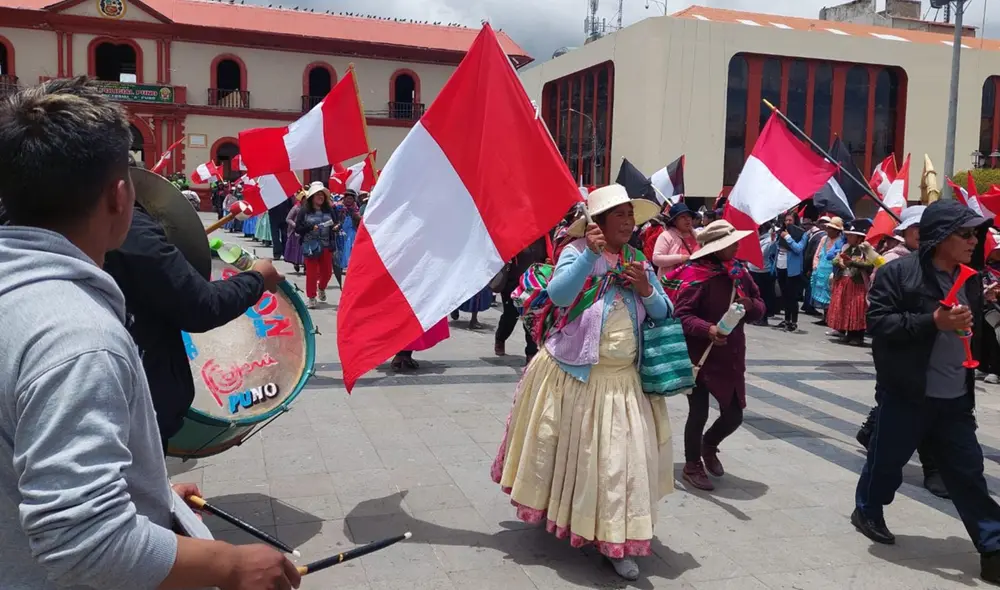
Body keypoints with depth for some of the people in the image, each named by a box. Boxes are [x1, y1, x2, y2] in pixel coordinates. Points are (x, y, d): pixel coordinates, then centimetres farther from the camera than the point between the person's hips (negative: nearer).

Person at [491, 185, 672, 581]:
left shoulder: (639, 261, 8)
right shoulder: (577, 251, -8)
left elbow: (664, 314, 7)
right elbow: (558, 295, -24)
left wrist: (646, 289, -12)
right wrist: (590, 255, -30)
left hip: (623, 380, 4)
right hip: (572, 374, -4)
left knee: (621, 458, 7)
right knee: (565, 451, 11)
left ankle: (615, 541, 19)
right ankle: (555, 514, 36)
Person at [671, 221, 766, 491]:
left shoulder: (739, 272, 6)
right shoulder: (698, 276, -16)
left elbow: (760, 306, 13)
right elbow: (681, 314, -20)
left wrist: (751, 305, -10)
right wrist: (707, 329, -34)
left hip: (731, 357, 7)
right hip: (699, 356, -6)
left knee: (734, 415, 12)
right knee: (699, 414, 4)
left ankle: (709, 445, 42)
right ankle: (692, 466, 25)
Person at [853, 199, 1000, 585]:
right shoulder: (898, 272, -12)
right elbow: (879, 323, -19)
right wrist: (934, 321, -24)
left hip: (956, 398, 6)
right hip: (907, 394, -5)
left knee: (968, 472, 9)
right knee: (887, 461, 11)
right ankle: (867, 511, 36)